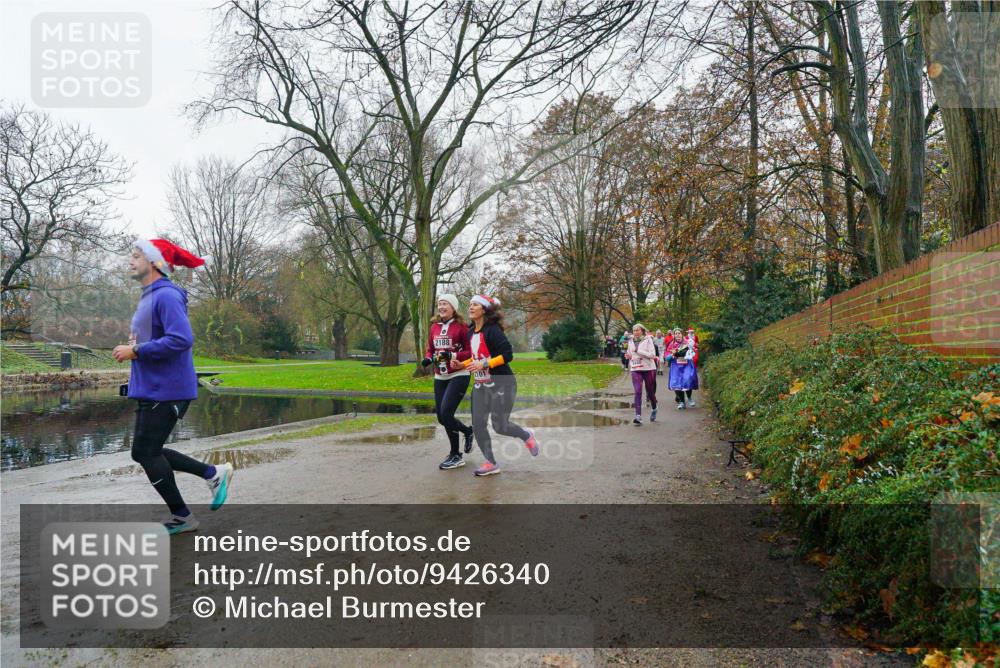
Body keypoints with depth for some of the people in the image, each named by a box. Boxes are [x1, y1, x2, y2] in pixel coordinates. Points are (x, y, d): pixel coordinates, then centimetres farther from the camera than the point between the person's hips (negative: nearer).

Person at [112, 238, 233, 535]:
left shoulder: (167, 296, -16)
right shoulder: (148, 297, 16)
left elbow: (181, 339, -27)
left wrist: (136, 351, -20)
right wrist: (135, 347, 6)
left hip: (166, 391, -10)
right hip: (150, 389, 10)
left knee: (146, 453, -2)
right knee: (144, 452, 14)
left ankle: (182, 517, 13)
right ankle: (214, 473, 20)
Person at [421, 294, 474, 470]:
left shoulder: (461, 327, -9)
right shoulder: (434, 327, 8)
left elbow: (471, 352, -10)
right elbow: (430, 349, 17)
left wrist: (453, 355, -23)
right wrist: (428, 358, -4)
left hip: (458, 376, -7)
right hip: (440, 377, 7)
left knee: (446, 413, -15)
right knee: (441, 417, 8)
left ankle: (455, 456, 6)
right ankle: (468, 431, 37)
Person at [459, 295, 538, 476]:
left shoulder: (492, 330, -16)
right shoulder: (473, 332, 9)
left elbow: (507, 354, -22)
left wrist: (484, 364, -27)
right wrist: (461, 364, 7)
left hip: (501, 384, -8)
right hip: (480, 386, 8)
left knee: (500, 426, -2)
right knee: (478, 425, 0)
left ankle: (527, 436, 29)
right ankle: (491, 463, 11)